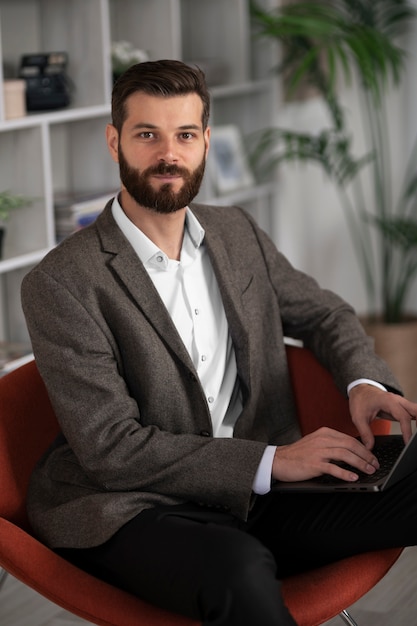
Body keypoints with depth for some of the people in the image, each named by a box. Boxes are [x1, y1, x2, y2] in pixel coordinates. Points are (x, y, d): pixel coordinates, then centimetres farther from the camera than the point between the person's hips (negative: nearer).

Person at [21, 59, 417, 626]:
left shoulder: (238, 233, 11)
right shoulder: (62, 283, -10)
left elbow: (322, 313, 25)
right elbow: (111, 449, -15)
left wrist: (365, 382, 1)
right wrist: (273, 461, -20)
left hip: (254, 492, 6)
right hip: (127, 510, -5)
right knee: (241, 568, -39)